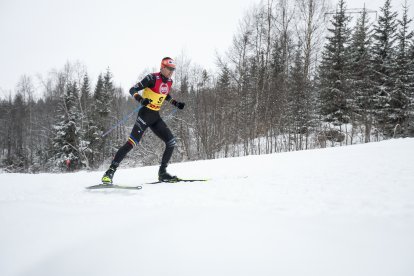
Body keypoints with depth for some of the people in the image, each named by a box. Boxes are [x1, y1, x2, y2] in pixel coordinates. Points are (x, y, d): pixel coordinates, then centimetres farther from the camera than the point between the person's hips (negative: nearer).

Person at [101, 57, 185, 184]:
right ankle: (110, 171, -13)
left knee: (171, 142, 0)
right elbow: (132, 90, -16)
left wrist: (176, 103, 19)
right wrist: (141, 99, -34)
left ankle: (162, 173, 10)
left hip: (156, 117, 7)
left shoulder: (169, 81, 8)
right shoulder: (152, 78, -14)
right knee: (132, 142, -17)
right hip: (145, 114, -7)